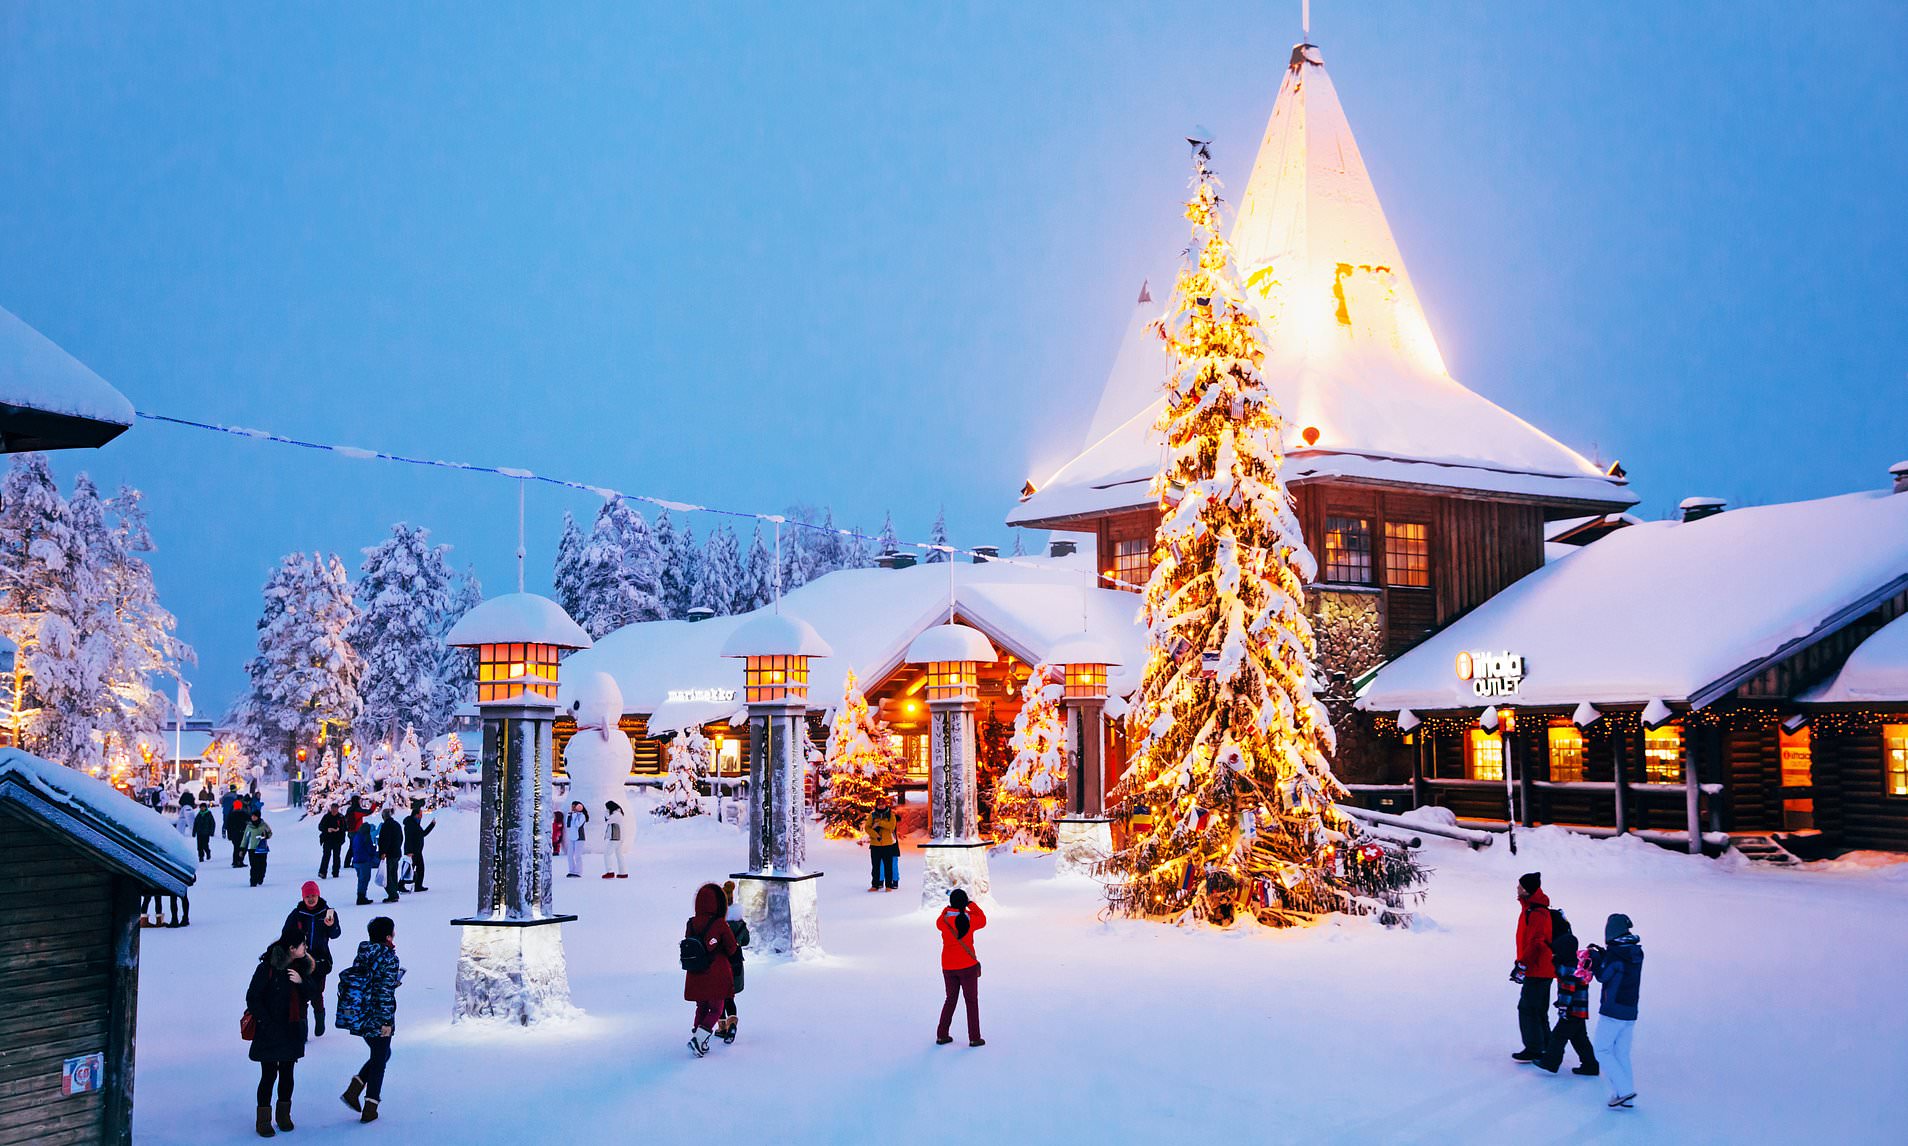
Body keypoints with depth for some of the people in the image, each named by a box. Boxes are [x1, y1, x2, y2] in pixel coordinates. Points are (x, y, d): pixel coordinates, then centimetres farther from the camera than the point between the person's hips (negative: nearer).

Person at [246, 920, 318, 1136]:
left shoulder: (301, 966, 3)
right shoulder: (267, 968, -16)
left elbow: (308, 996, 6)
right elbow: (252, 998, -12)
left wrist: (302, 982, -15)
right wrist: (267, 1025, -14)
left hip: (293, 1030, 5)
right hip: (270, 1033, -5)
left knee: (287, 1072, 13)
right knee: (269, 1074, -1)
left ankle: (284, 1115, 27)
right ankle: (263, 1120, 13)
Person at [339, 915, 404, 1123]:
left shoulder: (361, 955, 3)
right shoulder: (389, 959, -18)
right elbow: (386, 992, -20)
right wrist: (386, 1022, -17)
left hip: (360, 1018, 7)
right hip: (378, 1020, -7)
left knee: (381, 1055, 25)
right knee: (379, 1061, 8)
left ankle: (353, 1090, 13)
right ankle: (369, 1110, 13)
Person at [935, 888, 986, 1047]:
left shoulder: (943, 920, -8)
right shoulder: (970, 919, -13)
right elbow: (983, 920, 8)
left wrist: (949, 906, 23)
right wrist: (970, 904, 14)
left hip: (948, 966, 3)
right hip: (967, 965, -3)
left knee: (950, 999, 18)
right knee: (972, 1001, 9)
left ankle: (941, 1035, 17)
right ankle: (974, 1038, 10)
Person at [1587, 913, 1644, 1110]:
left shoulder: (1614, 953, -16)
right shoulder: (1637, 952, 6)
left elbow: (1602, 976, -8)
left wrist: (1594, 957, 6)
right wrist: (1602, 954, 16)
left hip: (1612, 1012, -7)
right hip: (1630, 1012, 7)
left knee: (1602, 1050, 2)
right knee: (1622, 1054, 12)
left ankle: (1624, 1090, -9)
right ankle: (1626, 1098, 12)